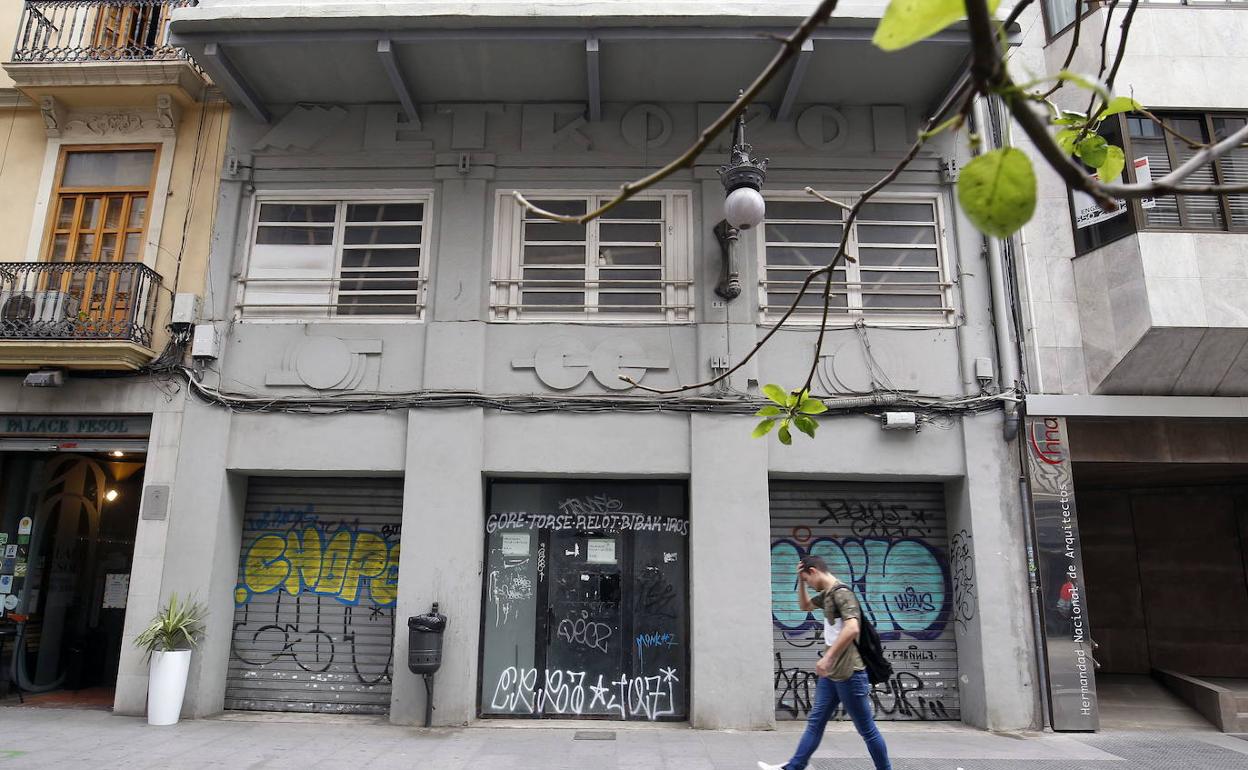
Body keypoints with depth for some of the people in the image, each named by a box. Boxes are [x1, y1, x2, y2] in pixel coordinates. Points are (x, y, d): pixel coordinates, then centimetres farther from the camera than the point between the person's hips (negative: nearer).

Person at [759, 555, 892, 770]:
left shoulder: (842, 592, -17)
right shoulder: (827, 595, 12)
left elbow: (852, 628, -32)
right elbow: (805, 605, 31)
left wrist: (827, 657, -31)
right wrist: (800, 580, 15)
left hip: (849, 673, -10)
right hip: (831, 674, 10)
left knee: (866, 729, 4)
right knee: (815, 723, 9)